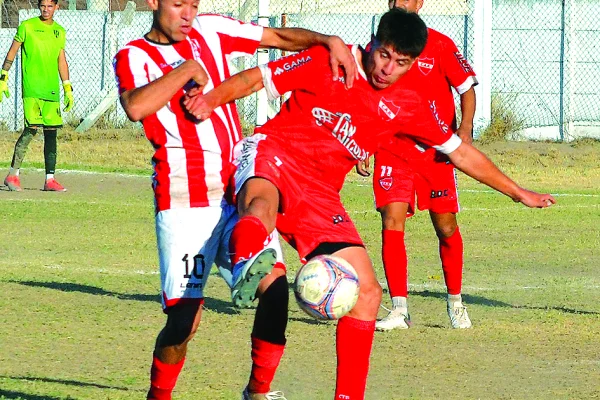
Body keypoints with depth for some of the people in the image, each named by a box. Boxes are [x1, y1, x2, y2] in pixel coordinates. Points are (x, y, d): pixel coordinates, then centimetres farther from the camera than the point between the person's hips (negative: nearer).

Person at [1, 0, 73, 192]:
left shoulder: (60, 31, 14)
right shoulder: (27, 26, 1)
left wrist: (68, 89, 17)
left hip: (52, 90, 5)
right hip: (32, 88, -5)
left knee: (51, 132, 3)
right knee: (31, 128, -14)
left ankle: (50, 179, 6)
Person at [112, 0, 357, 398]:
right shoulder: (133, 56, 0)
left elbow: (280, 36, 13)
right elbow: (136, 107, -21)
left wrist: (328, 41, -3)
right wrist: (186, 69, -14)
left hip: (237, 188, 4)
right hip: (184, 197, -4)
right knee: (184, 318, -10)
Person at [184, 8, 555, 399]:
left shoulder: (406, 107, 11)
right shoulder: (328, 63, -3)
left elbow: (460, 151, 21)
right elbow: (255, 78, -1)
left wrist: (518, 193, 25)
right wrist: (211, 99, -20)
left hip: (319, 196, 6)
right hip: (271, 159, -6)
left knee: (368, 292, -2)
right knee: (263, 205, -43)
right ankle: (246, 267, -79)